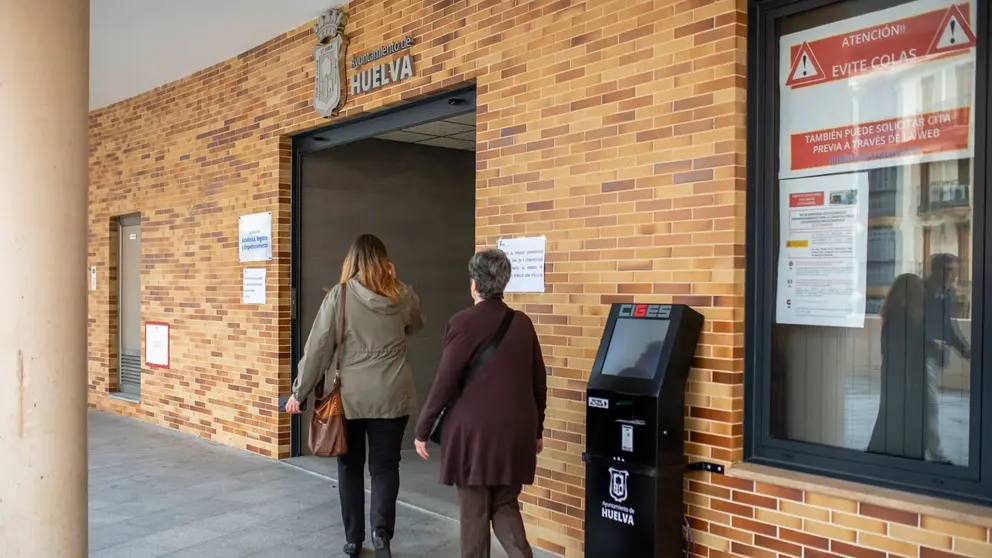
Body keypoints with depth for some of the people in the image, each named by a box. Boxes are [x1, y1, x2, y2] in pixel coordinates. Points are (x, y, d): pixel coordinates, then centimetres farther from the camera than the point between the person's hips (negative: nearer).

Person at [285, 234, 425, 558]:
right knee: (385, 464, 12)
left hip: (350, 396, -1)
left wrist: (300, 391, 2)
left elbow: (318, 346, -6)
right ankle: (381, 527, -8)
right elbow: (416, 326, 23)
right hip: (392, 395, 1)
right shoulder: (403, 295, 1)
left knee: (351, 465, 14)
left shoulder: (340, 295, -7)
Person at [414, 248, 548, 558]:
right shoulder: (522, 322, 5)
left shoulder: (463, 322, -11)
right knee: (505, 505, 17)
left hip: (474, 431, -5)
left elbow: (445, 381, -11)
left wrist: (422, 430, 0)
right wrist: (536, 429, 21)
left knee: (474, 512, 8)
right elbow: (539, 382, 10)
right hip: (515, 431, 5)